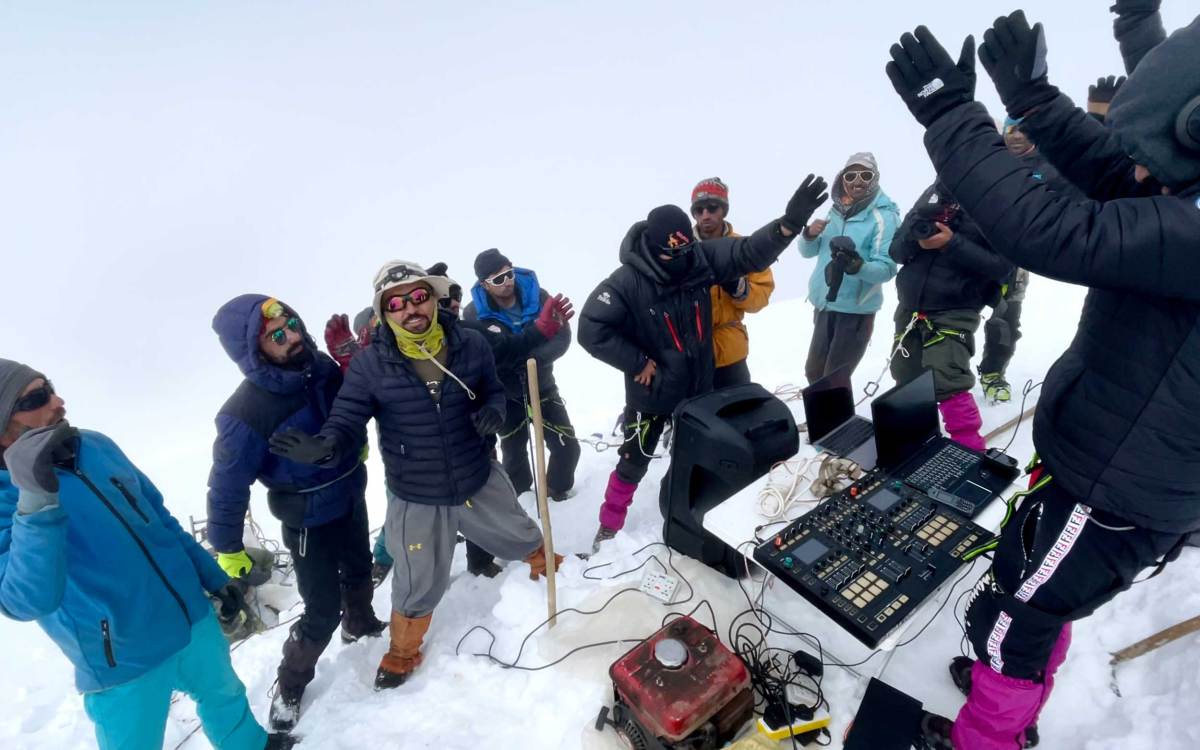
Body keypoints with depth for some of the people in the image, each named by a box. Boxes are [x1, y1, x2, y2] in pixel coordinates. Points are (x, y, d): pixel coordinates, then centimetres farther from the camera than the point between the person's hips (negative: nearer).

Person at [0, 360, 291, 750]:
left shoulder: (97, 446, -3)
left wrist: (214, 578, 12)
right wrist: (37, 498, -43)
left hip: (194, 618, 5)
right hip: (124, 662, -5)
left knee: (225, 696, 26)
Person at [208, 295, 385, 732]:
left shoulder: (322, 366, -13)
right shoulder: (246, 413, -31)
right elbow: (227, 486, -19)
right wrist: (227, 550, -8)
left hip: (351, 496, 6)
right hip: (308, 520, -6)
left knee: (359, 570, 27)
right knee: (324, 609, 4)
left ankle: (360, 623, 58)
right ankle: (290, 686, 33)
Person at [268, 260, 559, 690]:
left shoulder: (471, 345, -11)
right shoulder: (369, 365, -17)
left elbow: (493, 391, 5)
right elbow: (347, 426, -16)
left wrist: (494, 411, -18)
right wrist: (324, 447, -39)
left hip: (480, 482, 2)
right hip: (416, 500, -2)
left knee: (522, 538, 25)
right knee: (417, 590, 15)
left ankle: (543, 560, 64)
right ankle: (402, 655, 47)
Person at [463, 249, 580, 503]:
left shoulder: (539, 297, -15)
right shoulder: (474, 314, -18)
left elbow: (562, 337, -16)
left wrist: (534, 357, -34)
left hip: (542, 386, 1)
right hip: (505, 395, -1)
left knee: (568, 446, 4)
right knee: (513, 451, 18)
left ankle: (558, 488, 35)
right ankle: (517, 490, 49)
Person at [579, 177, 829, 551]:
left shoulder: (702, 256, -13)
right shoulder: (627, 281, -26)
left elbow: (751, 251, -11)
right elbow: (591, 331, -26)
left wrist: (789, 222, -30)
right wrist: (639, 363, -23)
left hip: (698, 387, 5)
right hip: (651, 394, -4)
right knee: (634, 463, 11)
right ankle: (610, 526, 34)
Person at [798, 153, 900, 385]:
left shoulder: (884, 216, -12)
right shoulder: (836, 211, 5)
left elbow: (887, 268, -19)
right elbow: (807, 252, 8)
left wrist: (857, 265, -38)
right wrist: (809, 235, -13)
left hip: (856, 310, -6)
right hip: (824, 305, 6)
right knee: (814, 372, 18)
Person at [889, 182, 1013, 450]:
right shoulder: (934, 193, 9)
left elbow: (1002, 266, -13)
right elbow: (896, 251, 7)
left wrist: (953, 244, -22)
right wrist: (914, 234, -14)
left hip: (954, 314, -5)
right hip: (910, 309, 6)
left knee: (946, 385, -17)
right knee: (906, 381, 14)